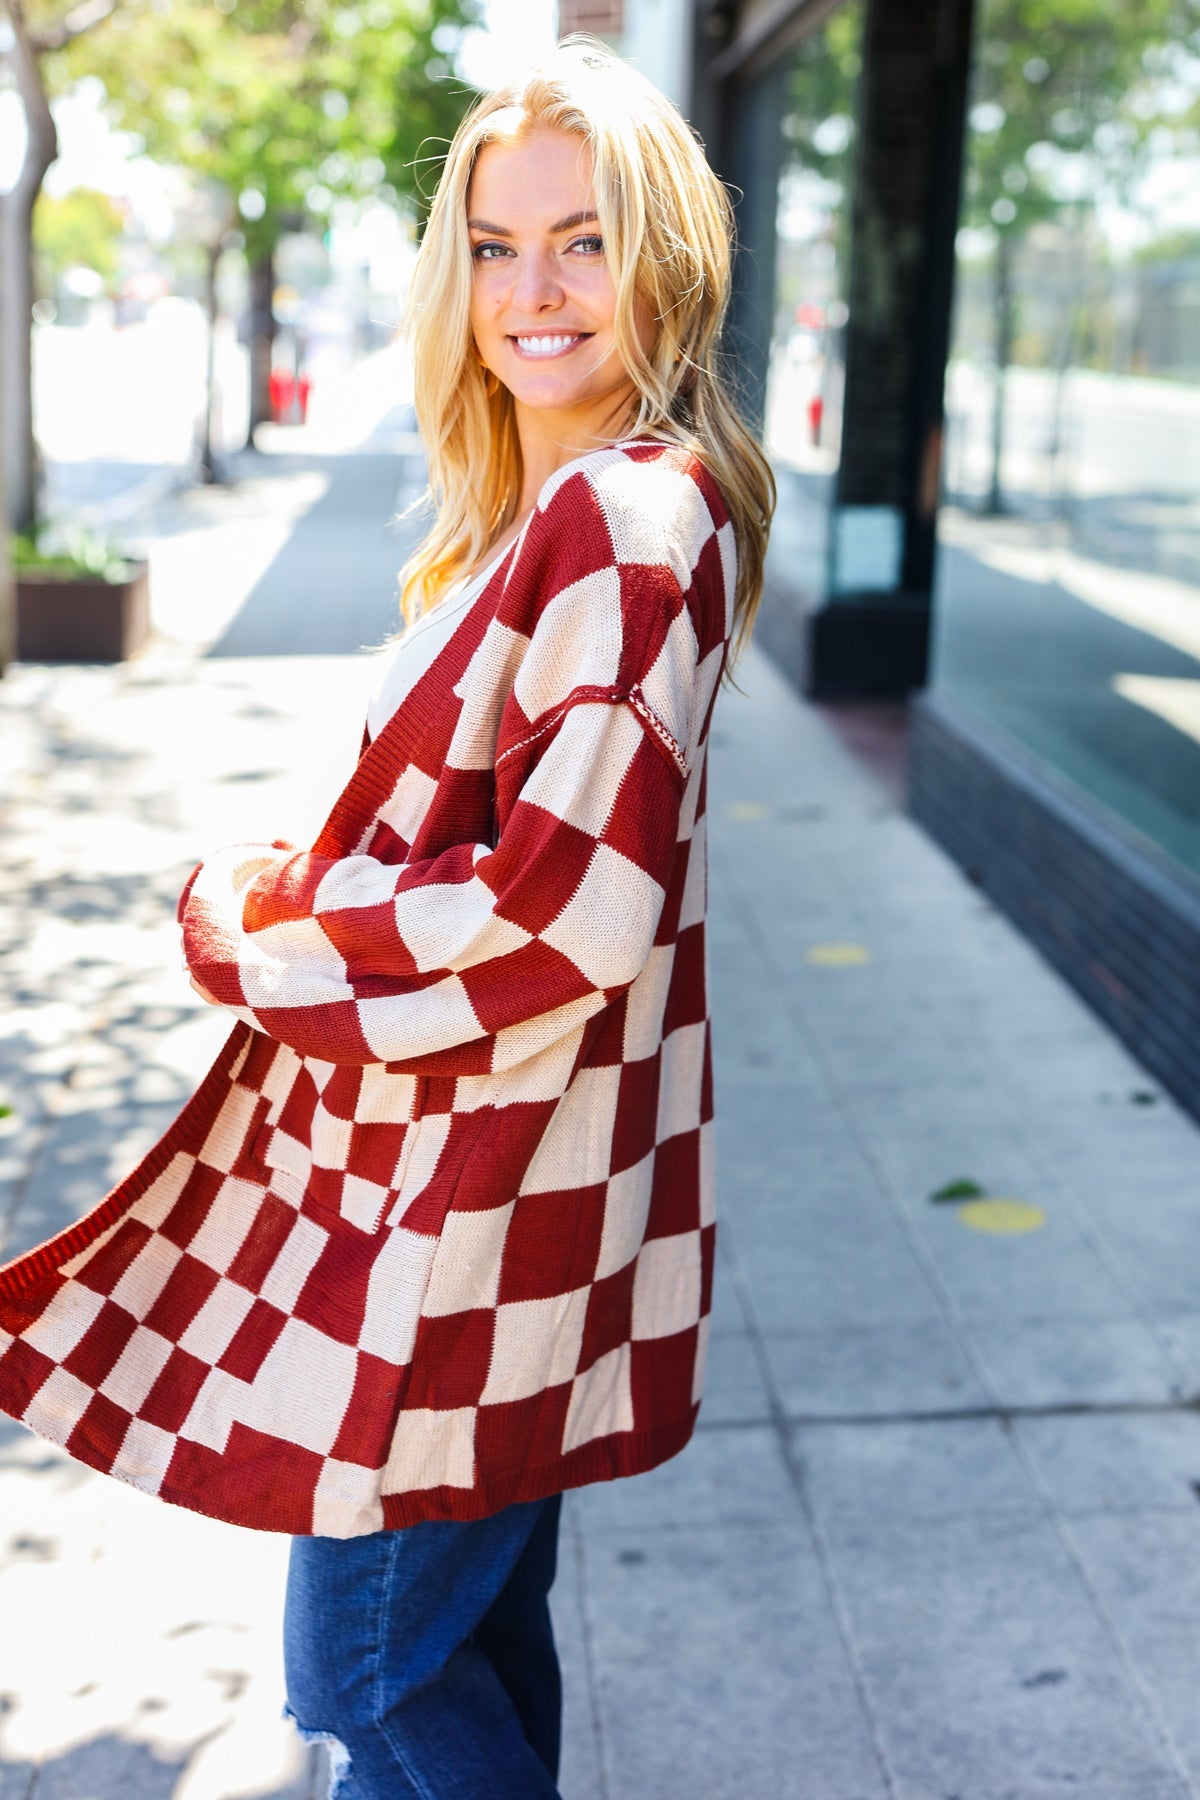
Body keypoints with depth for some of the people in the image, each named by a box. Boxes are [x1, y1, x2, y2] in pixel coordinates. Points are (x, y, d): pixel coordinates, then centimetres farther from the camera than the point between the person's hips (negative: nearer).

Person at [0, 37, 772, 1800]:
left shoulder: (630, 518, -20)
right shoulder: (553, 507, 12)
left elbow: (570, 913, -26)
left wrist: (259, 917, -13)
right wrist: (302, 891, 1)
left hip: (491, 1177, -10)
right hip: (454, 1160, 10)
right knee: (474, 1620, 24)